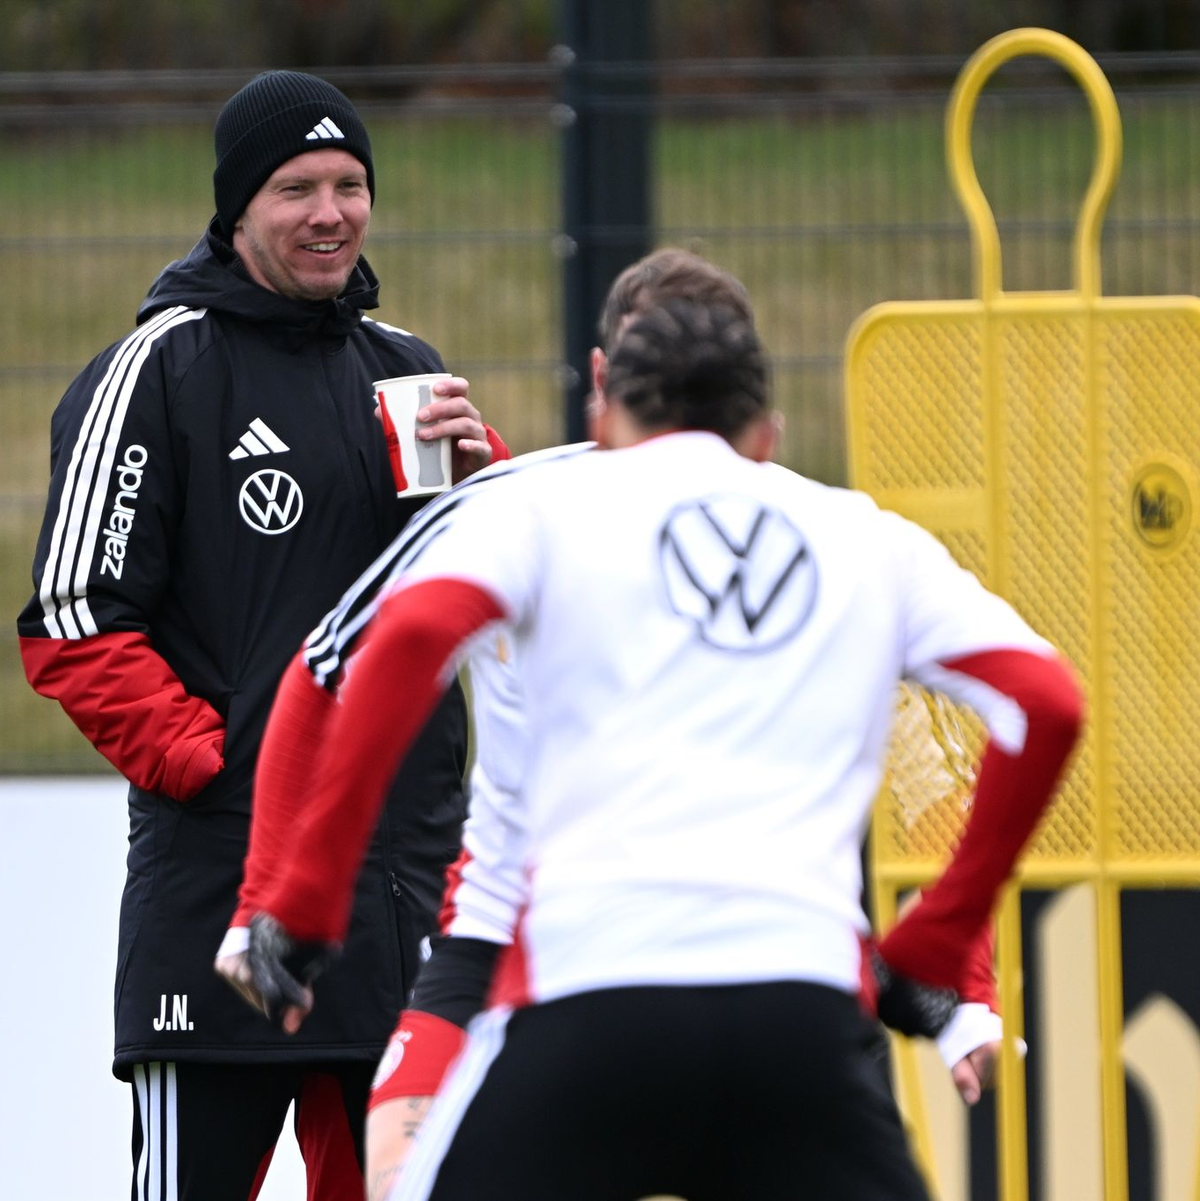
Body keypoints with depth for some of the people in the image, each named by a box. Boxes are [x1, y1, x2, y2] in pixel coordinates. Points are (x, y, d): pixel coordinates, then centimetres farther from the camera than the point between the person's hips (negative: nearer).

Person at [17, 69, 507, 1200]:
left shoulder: (405, 368, 15)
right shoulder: (159, 367, -4)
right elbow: (76, 620, -7)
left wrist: (482, 479, -3)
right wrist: (193, 756, -13)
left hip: (404, 863, 6)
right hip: (222, 875, -6)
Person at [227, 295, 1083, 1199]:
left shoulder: (541, 505, 16)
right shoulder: (872, 540, 23)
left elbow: (409, 639, -3)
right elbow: (1049, 703, 13)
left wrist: (304, 901, -2)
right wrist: (935, 946, 20)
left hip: (591, 986, -2)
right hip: (803, 1004, 2)